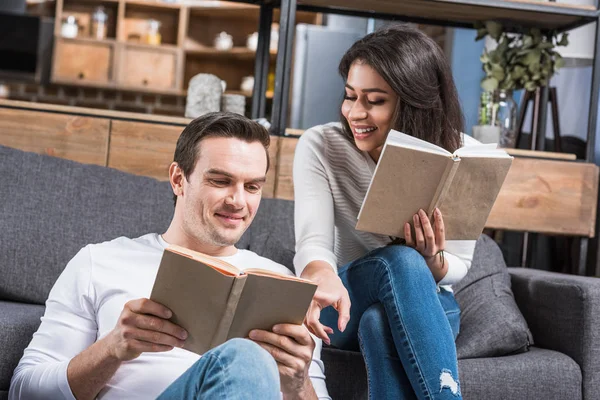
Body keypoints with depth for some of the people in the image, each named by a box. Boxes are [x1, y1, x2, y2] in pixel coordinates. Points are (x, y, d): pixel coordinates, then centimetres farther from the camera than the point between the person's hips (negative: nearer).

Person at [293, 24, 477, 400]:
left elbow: (458, 267, -7)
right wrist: (324, 279, -51)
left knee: (380, 322, -38)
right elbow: (313, 241, -26)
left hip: (429, 305, 1)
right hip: (348, 303, 0)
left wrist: (434, 259, -32)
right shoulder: (320, 146, -13)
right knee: (401, 261, -36)